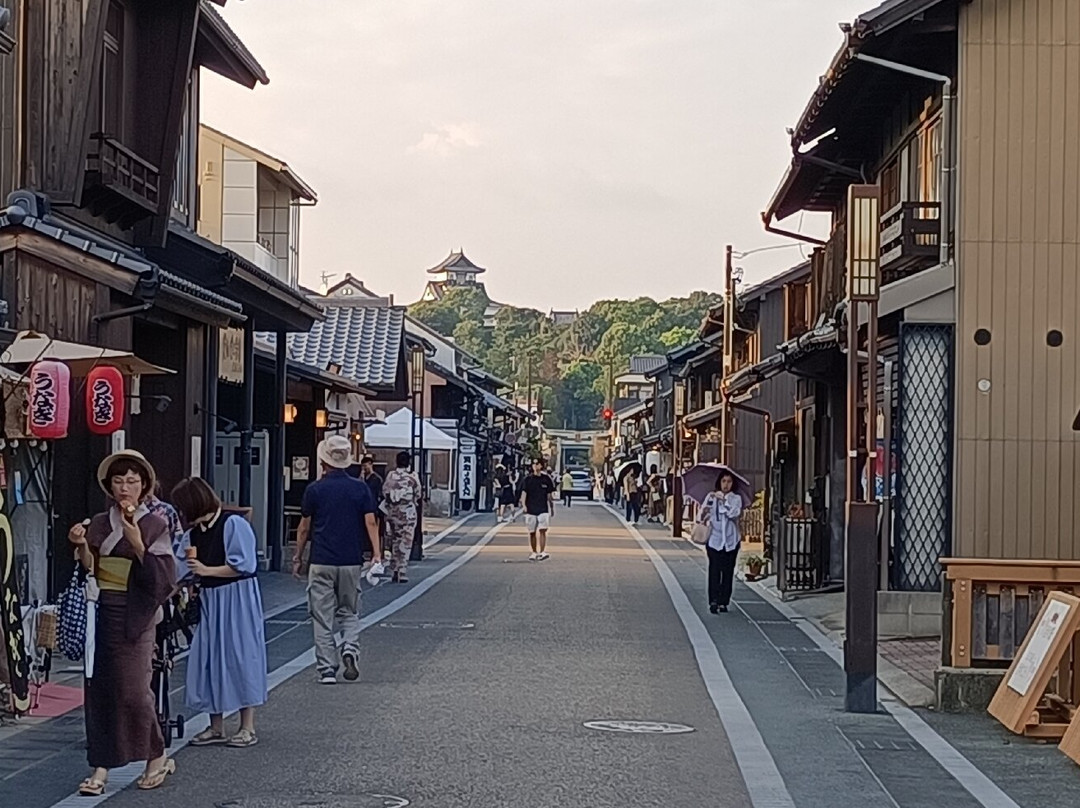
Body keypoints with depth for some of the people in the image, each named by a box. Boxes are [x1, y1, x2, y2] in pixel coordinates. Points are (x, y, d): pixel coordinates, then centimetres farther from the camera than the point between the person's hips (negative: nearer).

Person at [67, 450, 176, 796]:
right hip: (101, 615, 4)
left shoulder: (155, 525, -1)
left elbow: (163, 577, -9)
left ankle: (158, 757, 13)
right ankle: (101, 767, 7)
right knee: (98, 689, 2)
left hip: (134, 618, -4)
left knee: (133, 690, -6)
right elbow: (88, 571, 11)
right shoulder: (98, 524, 10)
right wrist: (81, 547, -7)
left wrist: (138, 544, -19)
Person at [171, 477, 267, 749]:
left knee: (240, 655, -2)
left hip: (236, 601, -7)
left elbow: (244, 565, -17)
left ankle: (248, 728, 5)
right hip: (208, 601, 7)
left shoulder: (234, 524, -13)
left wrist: (207, 570, -16)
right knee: (208, 659, 7)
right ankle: (216, 728, 16)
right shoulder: (193, 534, 8)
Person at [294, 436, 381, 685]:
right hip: (351, 562, 2)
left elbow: (304, 528, 3)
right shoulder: (360, 489, 2)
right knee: (350, 613, 16)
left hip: (321, 562, -2)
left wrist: (298, 557, 13)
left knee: (322, 618, 3)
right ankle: (350, 649, -9)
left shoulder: (314, 489, -3)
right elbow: (371, 523, -5)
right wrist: (377, 555, -5)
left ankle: (327, 669, 1)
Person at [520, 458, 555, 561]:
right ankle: (534, 552, 18)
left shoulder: (546, 478, 5)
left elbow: (550, 494, 12)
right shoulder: (528, 479, 3)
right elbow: (524, 492, -5)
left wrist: (552, 507, 15)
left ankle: (542, 552, -16)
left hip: (543, 509, -1)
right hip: (531, 509, 1)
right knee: (532, 532, 6)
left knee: (542, 530, -14)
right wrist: (523, 505, -20)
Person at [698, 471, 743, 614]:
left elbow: (734, 513, -12)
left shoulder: (736, 499, 6)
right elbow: (702, 514, -1)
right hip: (714, 539, -1)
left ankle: (723, 602, 10)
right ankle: (713, 600, -15)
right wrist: (703, 516, -23)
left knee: (728, 572, 3)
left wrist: (724, 500, -17)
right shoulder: (711, 497, 7)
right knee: (714, 570, -11)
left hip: (731, 540, 1)